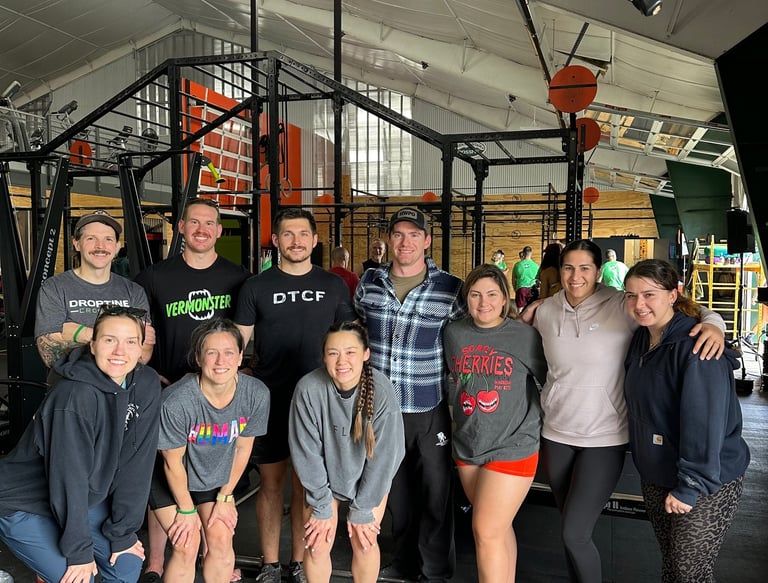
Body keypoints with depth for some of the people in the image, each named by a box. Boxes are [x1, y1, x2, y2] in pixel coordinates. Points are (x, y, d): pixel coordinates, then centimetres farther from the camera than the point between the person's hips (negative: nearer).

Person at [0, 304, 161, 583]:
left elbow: (136, 464, -11)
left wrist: (122, 533, -8)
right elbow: (69, 477, -25)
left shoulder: (147, 385, -13)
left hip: (84, 499, 6)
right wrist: (79, 551, -18)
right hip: (23, 505, -6)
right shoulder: (76, 396, -30)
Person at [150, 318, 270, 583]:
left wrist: (225, 496, 0)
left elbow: (242, 448, -8)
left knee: (221, 540, -1)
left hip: (216, 477, 3)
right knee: (187, 547, -7)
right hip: (170, 479, -3)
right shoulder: (176, 401, -35)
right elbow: (173, 462, -19)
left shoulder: (256, 394, -24)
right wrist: (186, 509, -7)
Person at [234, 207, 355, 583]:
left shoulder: (334, 286, 4)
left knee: (307, 483, 10)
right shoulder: (256, 287, 0)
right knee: (271, 483, 9)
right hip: (269, 400, -1)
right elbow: (239, 344, 2)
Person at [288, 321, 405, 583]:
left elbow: (384, 455, -18)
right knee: (317, 545, 2)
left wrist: (362, 510, -11)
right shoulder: (308, 389, -28)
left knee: (364, 542, 1)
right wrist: (322, 506, -10)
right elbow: (306, 452, -17)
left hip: (369, 480, 0)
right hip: (324, 476, 1)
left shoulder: (382, 391, -28)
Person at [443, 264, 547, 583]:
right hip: (467, 447, 4)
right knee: (499, 527, 17)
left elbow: (548, 380, 0)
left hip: (512, 447, -4)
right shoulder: (454, 333, 1)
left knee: (487, 531, -5)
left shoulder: (526, 335, -11)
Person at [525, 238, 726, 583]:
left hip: (604, 438, -4)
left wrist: (713, 324, -29)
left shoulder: (622, 306, -13)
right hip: (556, 434, 4)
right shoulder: (545, 312, 0)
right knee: (570, 528, 18)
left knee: (574, 535, -4)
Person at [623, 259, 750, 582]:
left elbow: (705, 423, -25)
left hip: (706, 485, -7)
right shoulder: (642, 340, 3)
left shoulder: (696, 346, -23)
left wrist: (689, 487, -23)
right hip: (656, 477, 7)